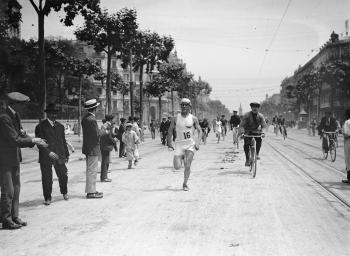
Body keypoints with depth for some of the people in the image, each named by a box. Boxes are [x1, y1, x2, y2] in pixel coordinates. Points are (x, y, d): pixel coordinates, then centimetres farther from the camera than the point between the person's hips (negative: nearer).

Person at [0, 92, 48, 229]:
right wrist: (33, 141, -15)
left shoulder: (15, 115, 11)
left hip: (14, 158, 10)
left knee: (16, 189, 14)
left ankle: (14, 217, 24)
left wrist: (34, 141, -5)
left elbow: (20, 135, 12)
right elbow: (15, 140, -23)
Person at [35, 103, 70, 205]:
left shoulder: (60, 126, 14)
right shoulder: (41, 126, -4)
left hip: (59, 156, 4)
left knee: (63, 175, 4)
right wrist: (49, 152, -21)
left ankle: (64, 192, 31)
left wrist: (67, 154, 17)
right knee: (47, 178, 1)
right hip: (46, 157, -4)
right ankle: (47, 198, 17)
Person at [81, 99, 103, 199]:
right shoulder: (92, 119, -20)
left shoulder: (85, 118, 11)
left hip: (87, 148, 10)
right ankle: (91, 192, 1)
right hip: (93, 148, -10)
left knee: (90, 170, 16)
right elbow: (97, 135, -19)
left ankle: (91, 190, 23)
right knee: (92, 170, -4)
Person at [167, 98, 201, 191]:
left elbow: (199, 131, 4)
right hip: (179, 144, 1)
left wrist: (197, 142, -8)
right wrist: (169, 142, 2)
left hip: (190, 145, -1)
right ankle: (182, 157, 28)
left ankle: (185, 184, 13)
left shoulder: (193, 119, -1)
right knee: (177, 166, -7)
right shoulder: (175, 118, 0)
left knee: (187, 166, -7)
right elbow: (170, 130, 10)